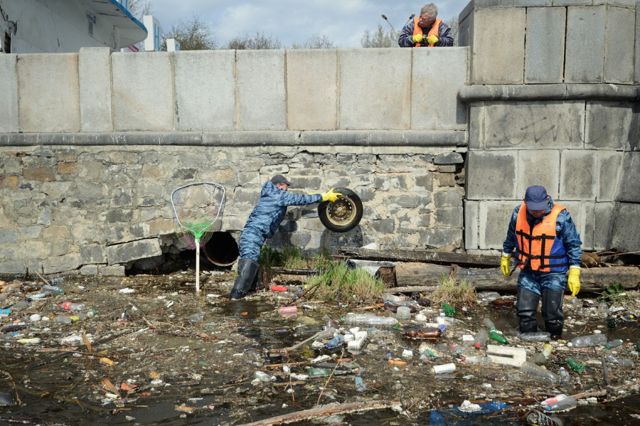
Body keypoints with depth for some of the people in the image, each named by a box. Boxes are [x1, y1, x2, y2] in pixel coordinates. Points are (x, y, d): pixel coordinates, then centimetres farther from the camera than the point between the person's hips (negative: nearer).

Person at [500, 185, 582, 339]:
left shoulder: (560, 216, -16)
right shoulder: (519, 213, -5)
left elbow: (574, 244, -10)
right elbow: (511, 237, 14)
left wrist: (574, 273, -12)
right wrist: (505, 257, 22)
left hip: (553, 274, -4)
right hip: (528, 273, 4)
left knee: (552, 313, 0)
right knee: (525, 312, 7)